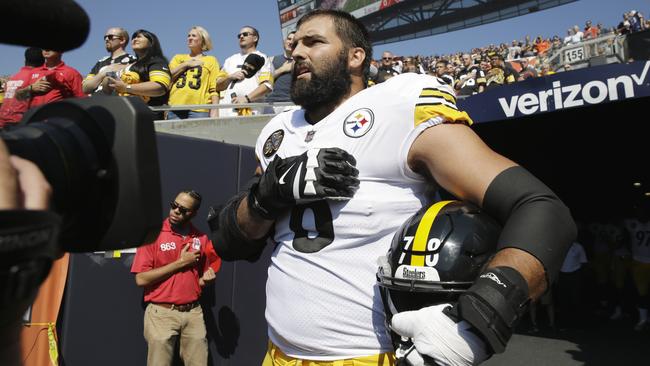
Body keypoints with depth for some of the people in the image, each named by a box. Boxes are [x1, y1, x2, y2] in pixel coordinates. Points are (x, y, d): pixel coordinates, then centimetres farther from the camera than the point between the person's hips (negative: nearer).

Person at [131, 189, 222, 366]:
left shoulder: (201, 238, 5)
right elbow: (141, 279, -13)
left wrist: (206, 278, -6)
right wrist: (180, 262, -13)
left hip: (194, 313, 4)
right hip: (161, 313, -3)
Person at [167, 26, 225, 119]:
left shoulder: (211, 60, 14)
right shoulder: (178, 58, 24)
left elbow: (214, 88, 4)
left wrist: (215, 111, -7)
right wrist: (186, 64, 4)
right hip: (175, 108, 3)